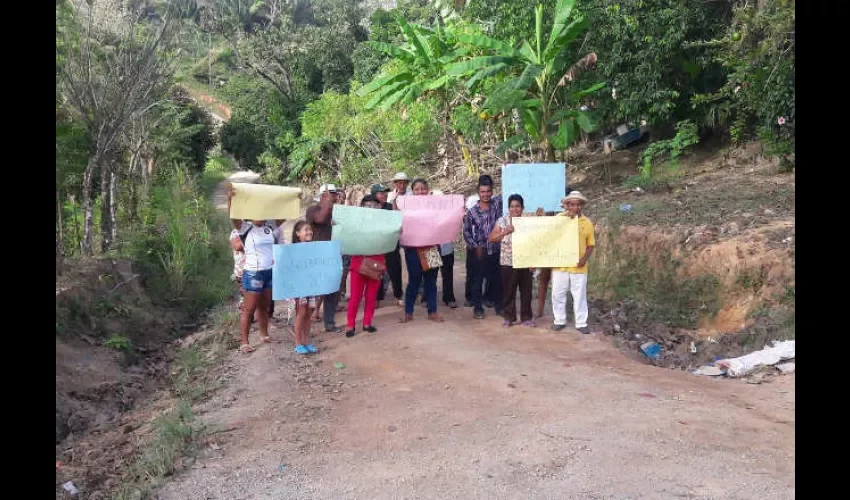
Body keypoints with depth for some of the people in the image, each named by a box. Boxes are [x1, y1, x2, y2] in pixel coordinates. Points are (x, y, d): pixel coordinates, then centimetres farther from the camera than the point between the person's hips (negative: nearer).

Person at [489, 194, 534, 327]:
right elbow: (492, 238, -4)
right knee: (508, 291, 6)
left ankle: (526, 317, 19)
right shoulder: (502, 220, -2)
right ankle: (509, 317, 19)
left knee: (526, 291, 8)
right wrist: (505, 232, -20)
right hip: (508, 262, -1)